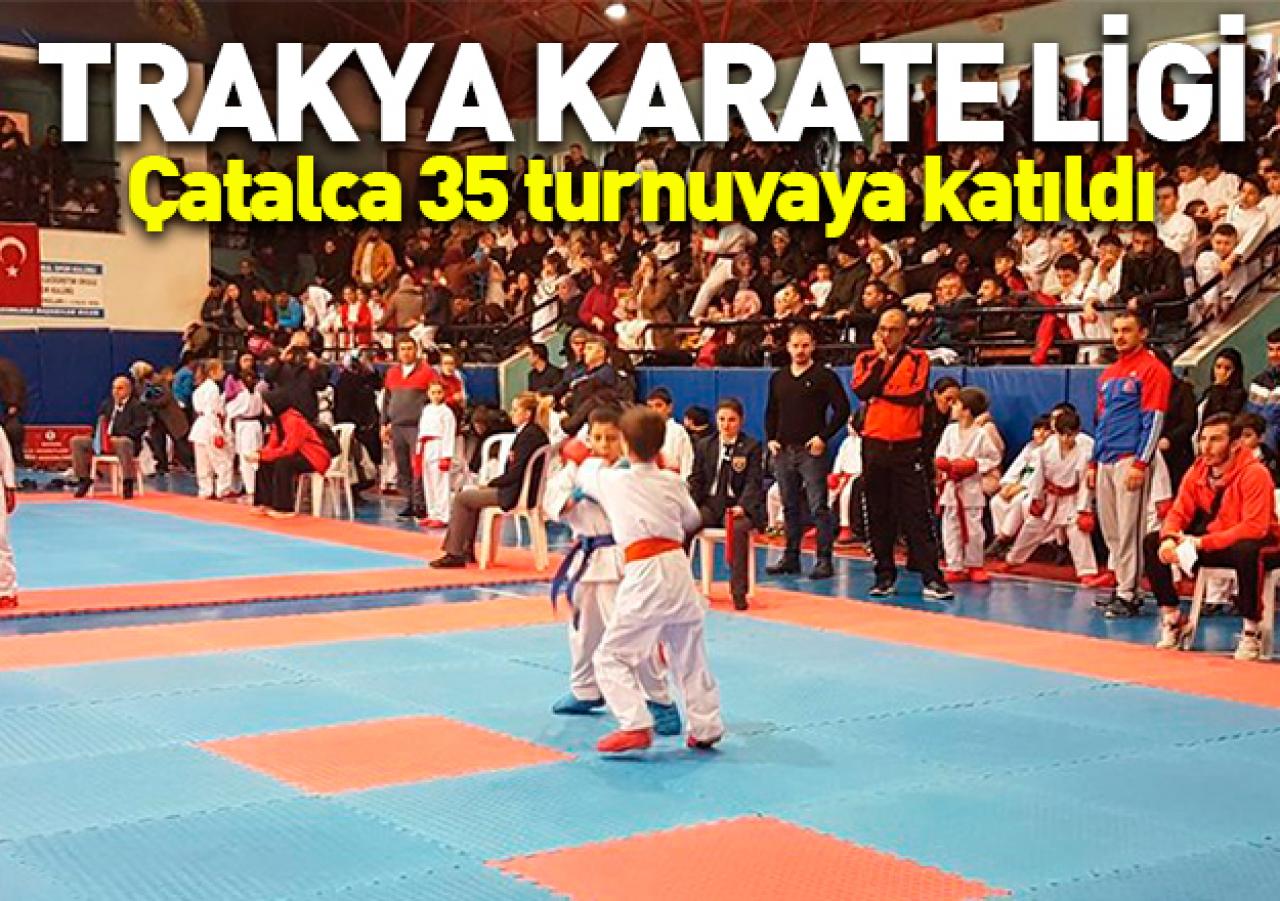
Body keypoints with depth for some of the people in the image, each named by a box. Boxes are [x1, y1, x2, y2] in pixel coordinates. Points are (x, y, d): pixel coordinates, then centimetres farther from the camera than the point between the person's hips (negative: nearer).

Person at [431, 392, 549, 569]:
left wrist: (490, 484, -9)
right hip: (519, 490, 11)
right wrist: (492, 484, 6)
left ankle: (455, 554, 1)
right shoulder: (533, 432, 12)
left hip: (515, 494, -11)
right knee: (468, 495, 24)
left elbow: (516, 473, -22)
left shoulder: (529, 435, -19)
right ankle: (467, 550, 22)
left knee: (461, 498, -4)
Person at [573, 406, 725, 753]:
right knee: (690, 656, 18)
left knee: (612, 657, 2)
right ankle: (705, 727, 25)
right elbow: (693, 521, 22)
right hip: (679, 567, 5)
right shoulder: (672, 482, 8)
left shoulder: (611, 480, 0)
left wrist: (599, 464, 41)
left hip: (644, 575, -5)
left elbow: (583, 477, 22)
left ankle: (636, 725, -10)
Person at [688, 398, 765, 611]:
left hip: (737, 507, -3)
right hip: (710, 504, 3)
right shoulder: (704, 445, 14)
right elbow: (696, 479, 14)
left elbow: (753, 482, -4)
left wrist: (742, 506, -21)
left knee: (738, 529, -37)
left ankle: (739, 593, -30)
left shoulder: (751, 447, 4)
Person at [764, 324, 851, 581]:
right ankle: (791, 558, 19)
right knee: (790, 507, 12)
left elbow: (842, 409, -6)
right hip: (783, 451, 6)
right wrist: (771, 439, 9)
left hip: (812, 451, -6)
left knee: (818, 507, -8)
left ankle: (825, 560, -5)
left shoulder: (824, 376, -2)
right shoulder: (778, 378, 14)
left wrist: (824, 437, -12)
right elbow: (771, 413, 23)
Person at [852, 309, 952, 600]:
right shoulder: (867, 359, 10)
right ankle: (885, 575, 16)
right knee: (878, 515, 7)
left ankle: (931, 578, -4)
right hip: (874, 445, 3)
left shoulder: (917, 358, 4)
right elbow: (862, 391, -8)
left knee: (917, 515, -5)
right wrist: (881, 358, -7)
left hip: (907, 447, -3)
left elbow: (916, 394, -12)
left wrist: (880, 391, -6)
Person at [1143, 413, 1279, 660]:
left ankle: (1251, 630, -21)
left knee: (1246, 552, -42)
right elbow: (1178, 512, -1)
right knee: (1152, 542, -8)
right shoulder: (1198, 471, -3)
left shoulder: (1254, 473, -22)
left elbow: (1254, 528, -29)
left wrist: (1203, 543, -31)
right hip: (1208, 542, 6)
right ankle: (1173, 619, 2)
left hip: (1249, 542, -6)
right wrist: (1168, 538, -25)